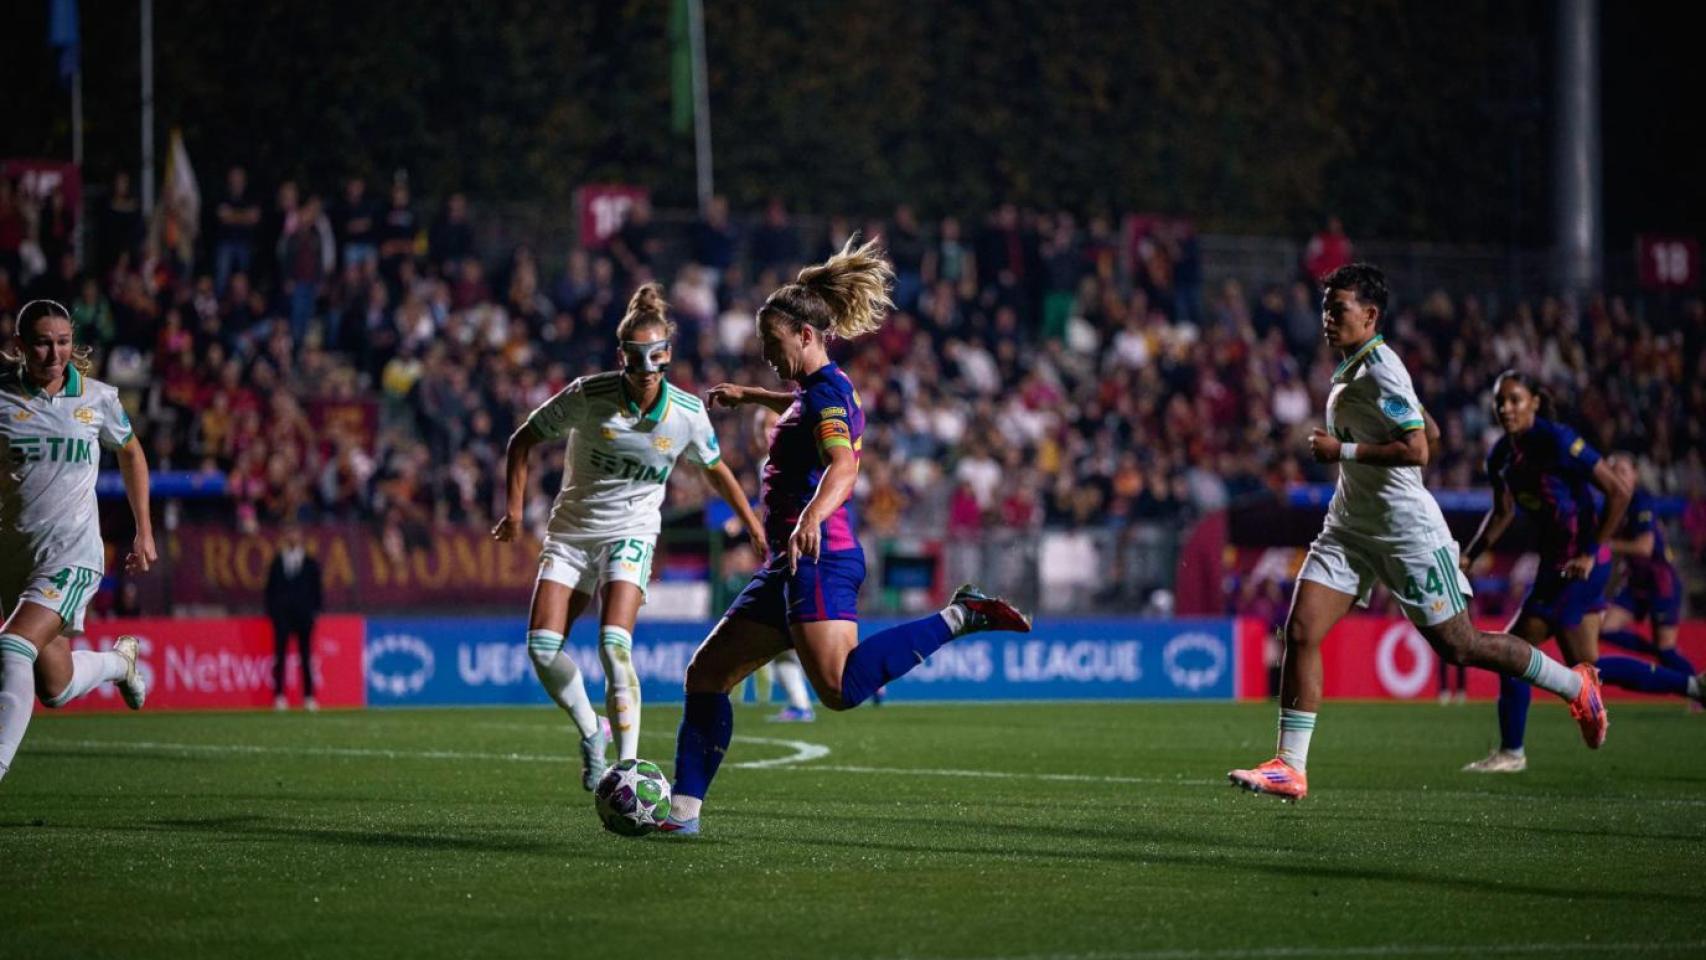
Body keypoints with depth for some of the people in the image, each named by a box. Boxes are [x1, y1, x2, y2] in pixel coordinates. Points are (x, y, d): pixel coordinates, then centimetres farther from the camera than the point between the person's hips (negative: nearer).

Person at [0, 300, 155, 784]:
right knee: (56, 689, 11)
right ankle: (118, 661, 44)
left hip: (73, 552, -2)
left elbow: (131, 454, 18)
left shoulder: (97, 398, 0)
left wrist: (144, 532, 17)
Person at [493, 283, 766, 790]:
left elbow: (717, 471, 11)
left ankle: (628, 765, -20)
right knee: (542, 647, -10)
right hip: (570, 531, 1)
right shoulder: (588, 395, -15)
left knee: (613, 645, -23)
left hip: (630, 534, -1)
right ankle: (590, 734, 16)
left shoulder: (688, 414, -9)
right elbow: (523, 440, -2)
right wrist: (515, 508, -8)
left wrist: (755, 526, 15)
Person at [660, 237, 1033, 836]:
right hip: (793, 566, 11)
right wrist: (750, 397, 60)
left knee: (841, 689, -30)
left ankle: (958, 618, -18)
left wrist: (811, 518, -45)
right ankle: (682, 811, 9)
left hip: (819, 558, -11)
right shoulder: (821, 389, 20)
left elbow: (842, 468, -27)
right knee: (706, 674, 10)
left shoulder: (825, 390, -9)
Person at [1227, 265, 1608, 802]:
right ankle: (1290, 767, -6)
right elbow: (1429, 428, 24)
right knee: (1300, 632, -7)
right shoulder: (1349, 371, 13)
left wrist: (1343, 450, -21)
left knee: (1457, 646, -1)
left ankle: (1576, 686, 19)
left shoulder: (1381, 369, -15)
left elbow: (1416, 450, -24)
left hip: (1405, 530, -9)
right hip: (1350, 527, 9)